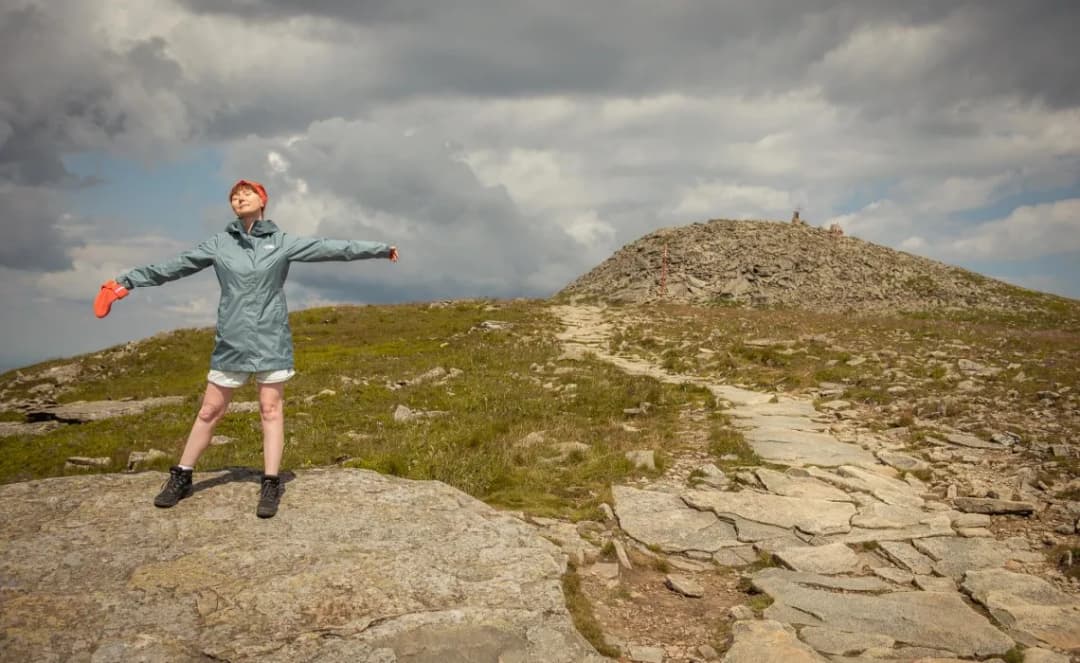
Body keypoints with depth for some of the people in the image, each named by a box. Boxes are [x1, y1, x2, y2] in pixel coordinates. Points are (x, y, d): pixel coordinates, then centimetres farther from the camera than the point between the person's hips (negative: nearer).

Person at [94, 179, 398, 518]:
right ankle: (181, 477, 21)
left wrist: (379, 248, -5)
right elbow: (173, 266, 8)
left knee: (271, 409, 0)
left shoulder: (282, 242, 2)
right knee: (210, 410, 7)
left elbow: (330, 248, -2)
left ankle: (270, 486, 5)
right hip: (231, 340, 1)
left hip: (271, 339, -1)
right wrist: (127, 281, 9)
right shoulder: (219, 243, 5)